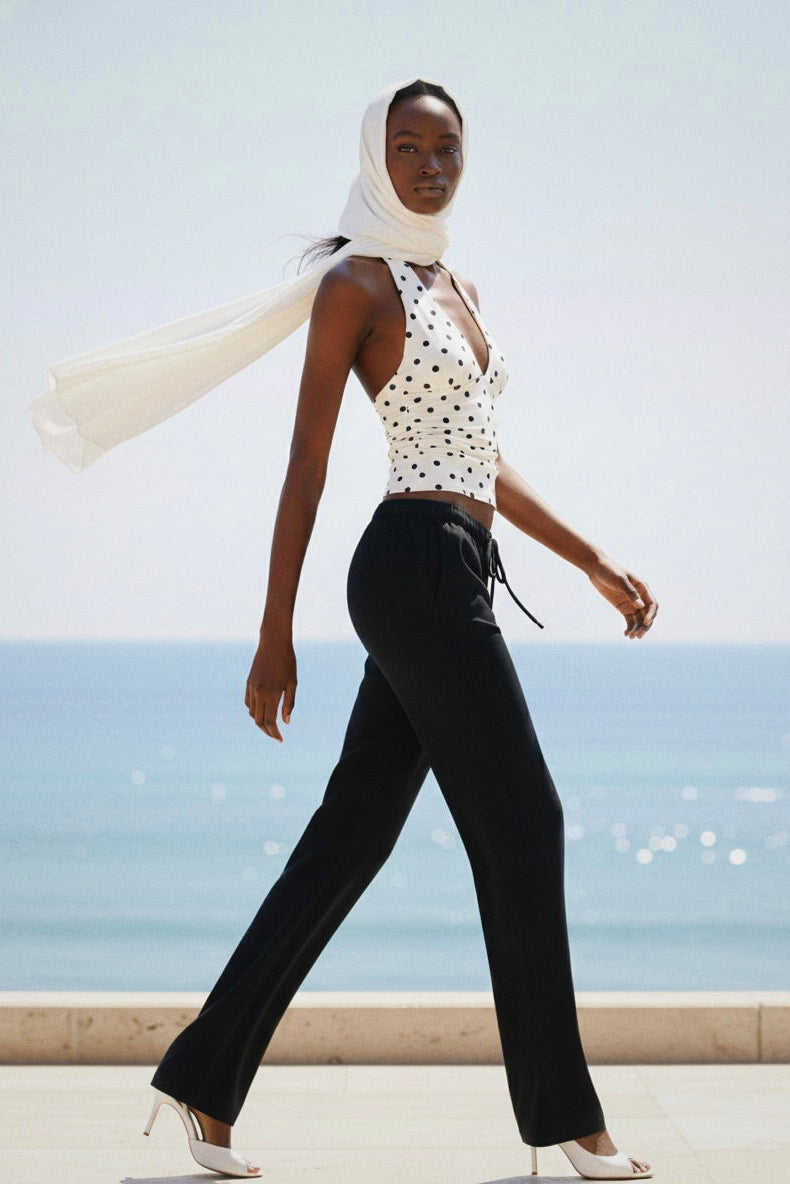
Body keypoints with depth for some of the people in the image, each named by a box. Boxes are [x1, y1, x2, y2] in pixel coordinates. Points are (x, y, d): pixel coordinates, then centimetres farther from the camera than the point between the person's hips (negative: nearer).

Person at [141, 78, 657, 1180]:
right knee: (522, 825, -5)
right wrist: (276, 636, -11)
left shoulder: (457, 289, 21)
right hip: (417, 566, -9)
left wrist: (596, 562, 22)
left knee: (350, 838, 8)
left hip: (455, 581, 9)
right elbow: (307, 468, -8)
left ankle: (204, 1080, 13)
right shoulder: (358, 283, -4)